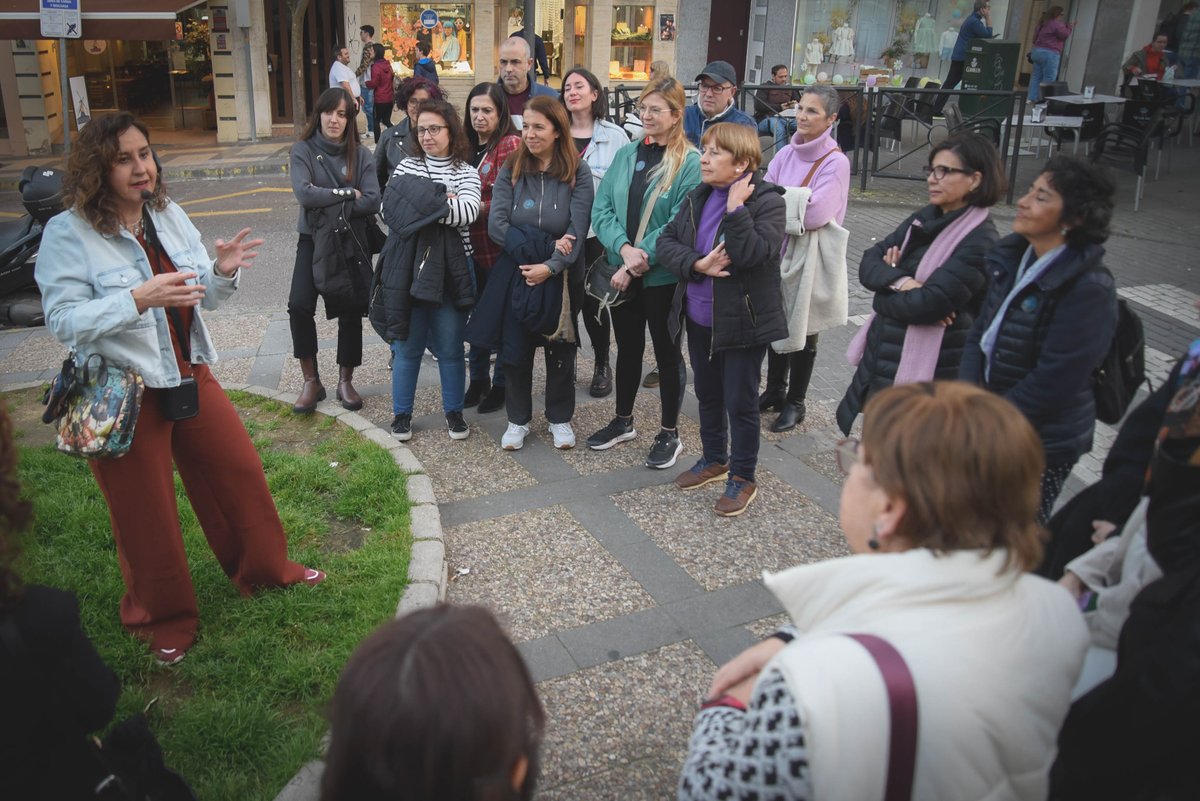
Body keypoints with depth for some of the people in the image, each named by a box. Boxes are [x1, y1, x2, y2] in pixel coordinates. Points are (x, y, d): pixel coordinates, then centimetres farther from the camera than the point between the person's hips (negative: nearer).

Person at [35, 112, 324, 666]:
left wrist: (223, 272, -14)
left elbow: (201, 297, 8)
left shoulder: (169, 215, 3)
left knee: (240, 472, 13)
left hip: (190, 377, 5)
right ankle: (164, 618, 29)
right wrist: (138, 299, -32)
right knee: (146, 513, 8)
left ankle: (264, 568, 37)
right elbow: (62, 320, -20)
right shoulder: (68, 234, -14)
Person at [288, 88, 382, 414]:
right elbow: (304, 193, -18)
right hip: (313, 240, -1)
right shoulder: (303, 150, -2)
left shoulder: (360, 155, 0)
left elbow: (372, 202, -12)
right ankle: (311, 381, -3)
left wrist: (328, 203, -14)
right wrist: (347, 194, -13)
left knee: (351, 310, 3)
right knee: (299, 305, -17)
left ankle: (345, 382, 20)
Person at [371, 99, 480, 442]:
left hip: (451, 269, 0)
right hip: (409, 268, 1)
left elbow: (468, 211, -14)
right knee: (407, 345, 7)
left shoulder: (466, 172, 4)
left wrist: (418, 207, -14)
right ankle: (402, 413, 20)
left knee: (450, 347, 7)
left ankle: (454, 411, 23)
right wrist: (438, 204, -12)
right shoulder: (406, 167, 7)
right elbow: (390, 210, -5)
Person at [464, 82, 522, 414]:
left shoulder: (511, 145, -10)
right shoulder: (469, 146, 13)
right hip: (472, 246, 7)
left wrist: (478, 206, -27)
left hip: (500, 247, -7)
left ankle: (501, 385, 18)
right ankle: (478, 380, 28)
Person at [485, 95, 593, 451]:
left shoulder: (578, 173, -7)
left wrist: (551, 266, -24)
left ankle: (560, 418, 28)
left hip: (561, 277, -1)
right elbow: (496, 224, -10)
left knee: (560, 349, 10)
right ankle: (518, 419, 24)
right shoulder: (511, 169, -1)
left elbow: (578, 230, -13)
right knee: (515, 349, 6)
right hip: (516, 275, 2)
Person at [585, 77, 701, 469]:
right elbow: (601, 209, 1)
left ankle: (669, 434, 22)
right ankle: (623, 422, 35)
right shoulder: (627, 154, 6)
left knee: (667, 351, 8)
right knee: (627, 348, 18)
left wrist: (641, 260, -19)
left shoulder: (691, 163, -11)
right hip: (621, 271, 5)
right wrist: (624, 249, -16)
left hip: (664, 276, -5)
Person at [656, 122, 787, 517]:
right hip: (700, 320, 7)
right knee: (707, 394, 21)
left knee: (740, 403, 5)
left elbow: (752, 254, -29)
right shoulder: (697, 198, 4)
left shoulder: (766, 201, -15)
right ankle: (714, 459, 41)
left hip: (742, 321, -6)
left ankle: (742, 477, 22)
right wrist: (697, 265, -19)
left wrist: (736, 207, -25)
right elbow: (666, 241, -3)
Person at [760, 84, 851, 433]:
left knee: (802, 330, 7)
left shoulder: (836, 162, -13)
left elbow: (814, 214, -23)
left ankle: (795, 403, 22)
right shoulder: (786, 153, 4)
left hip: (811, 256, -5)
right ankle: (774, 390, 33)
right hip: (777, 250, 5)